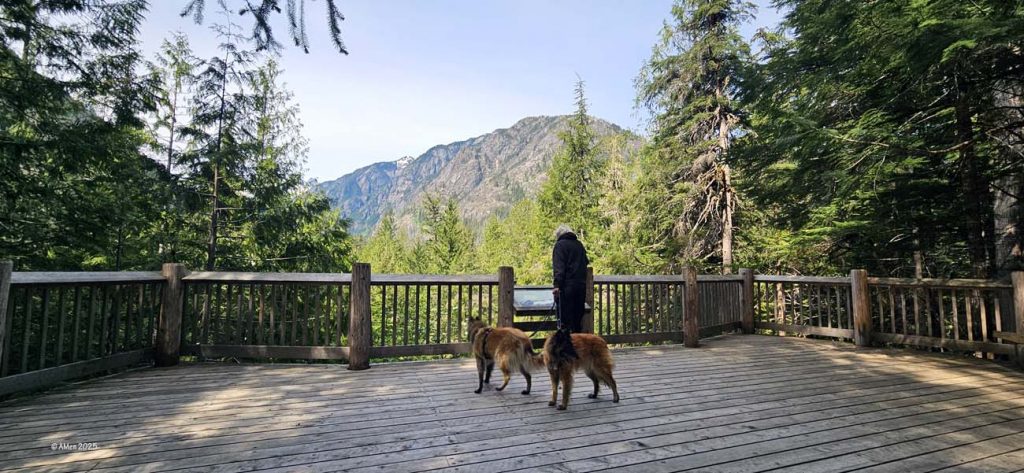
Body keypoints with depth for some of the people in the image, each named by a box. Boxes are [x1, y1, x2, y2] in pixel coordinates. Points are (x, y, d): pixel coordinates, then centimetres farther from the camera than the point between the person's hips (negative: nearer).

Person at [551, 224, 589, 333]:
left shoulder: (560, 244, -3)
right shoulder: (579, 245, 17)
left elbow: (559, 267, -14)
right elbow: (585, 263, 23)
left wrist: (557, 284, -19)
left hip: (567, 286, -6)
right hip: (581, 285, 6)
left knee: (565, 319, -4)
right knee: (578, 318, 13)